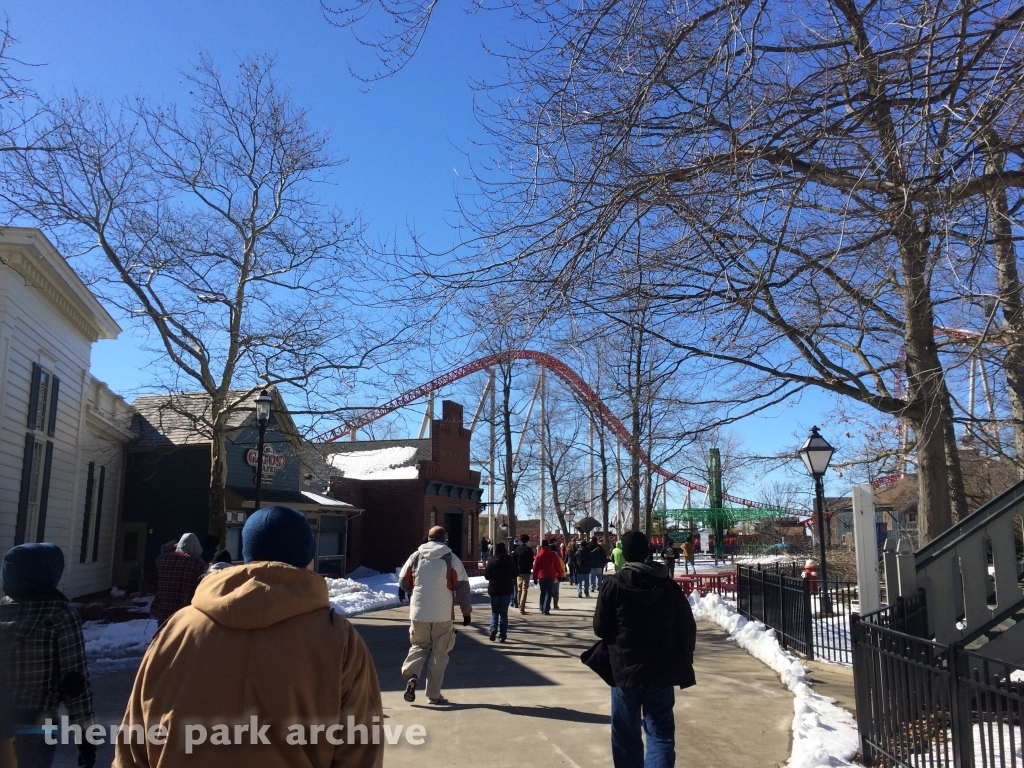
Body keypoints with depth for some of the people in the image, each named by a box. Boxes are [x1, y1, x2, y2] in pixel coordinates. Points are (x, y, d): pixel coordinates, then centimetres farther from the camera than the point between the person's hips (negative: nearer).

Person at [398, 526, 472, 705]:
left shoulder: (415, 557, 3)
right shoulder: (452, 559, -3)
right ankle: (433, 694, 10)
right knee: (439, 653, 9)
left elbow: (403, 582, 10)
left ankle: (411, 674, -7)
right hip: (443, 615, -2)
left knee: (419, 646, 19)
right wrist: (466, 611, 7)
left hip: (418, 613, 2)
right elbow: (462, 587, -3)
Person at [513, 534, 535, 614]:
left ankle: (520, 607, 22)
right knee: (524, 590, -4)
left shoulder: (516, 549, 5)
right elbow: (531, 561, -9)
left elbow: (513, 560, 4)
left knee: (519, 590, 16)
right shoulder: (529, 550, -9)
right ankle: (522, 608, -13)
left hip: (518, 572, 5)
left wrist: (516, 570, 11)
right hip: (526, 572, -5)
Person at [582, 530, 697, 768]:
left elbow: (600, 628, -5)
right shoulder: (669, 585, -1)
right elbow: (687, 628, 4)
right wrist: (682, 662, 17)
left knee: (626, 732, 14)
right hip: (662, 670, 2)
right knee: (660, 732, 6)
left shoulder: (613, 585, -9)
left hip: (624, 668, -1)